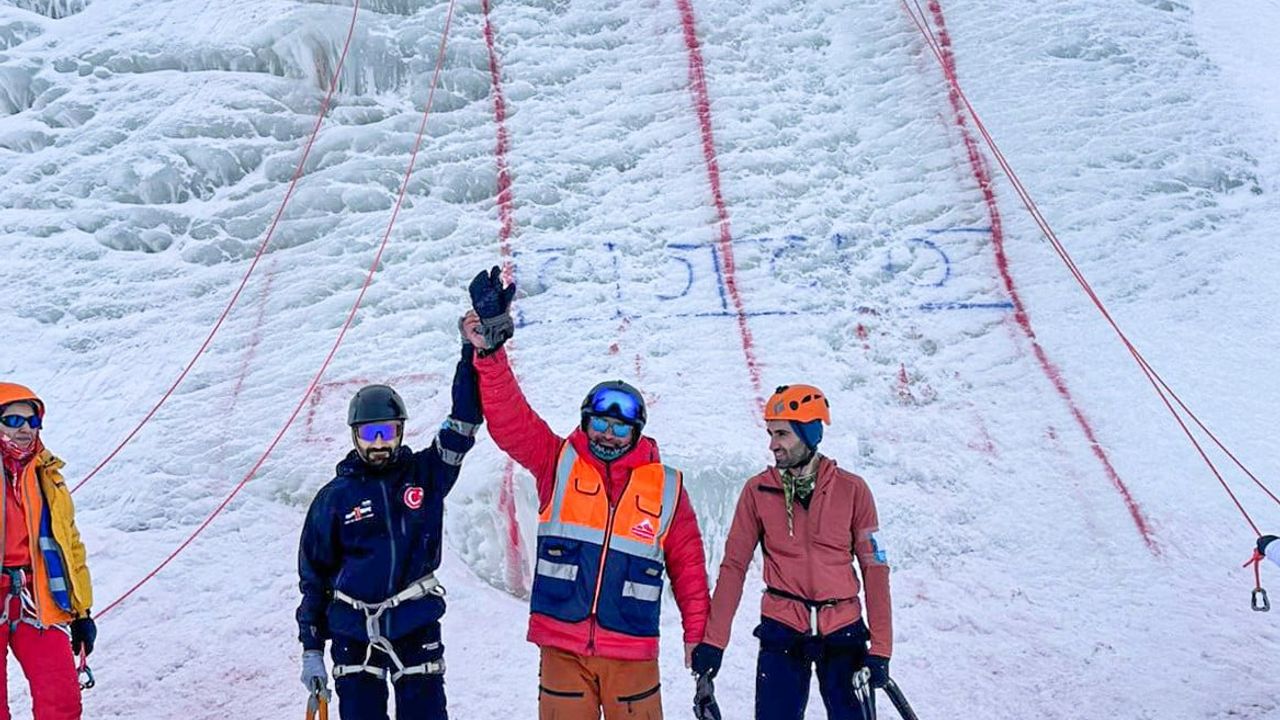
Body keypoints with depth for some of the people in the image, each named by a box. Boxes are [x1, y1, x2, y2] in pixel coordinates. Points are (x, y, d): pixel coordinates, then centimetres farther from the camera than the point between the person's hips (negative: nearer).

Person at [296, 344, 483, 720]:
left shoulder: (425, 475, 1)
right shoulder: (336, 496, 1)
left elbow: (462, 425, -10)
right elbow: (314, 575, 7)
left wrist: (474, 353, -20)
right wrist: (312, 649, 6)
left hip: (415, 623, 0)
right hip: (353, 630, 1)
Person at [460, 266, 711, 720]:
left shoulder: (666, 486, 3)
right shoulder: (558, 464, 3)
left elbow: (688, 566, 8)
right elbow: (510, 419, -8)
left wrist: (699, 638, 6)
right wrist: (490, 351, -20)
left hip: (632, 653, 0)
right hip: (561, 647, 0)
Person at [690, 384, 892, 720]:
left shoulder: (852, 489, -1)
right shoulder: (757, 491, 1)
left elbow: (875, 568, 1)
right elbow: (734, 566, 1)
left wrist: (881, 646, -3)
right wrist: (713, 640, -3)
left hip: (843, 631, 0)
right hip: (782, 630, 0)